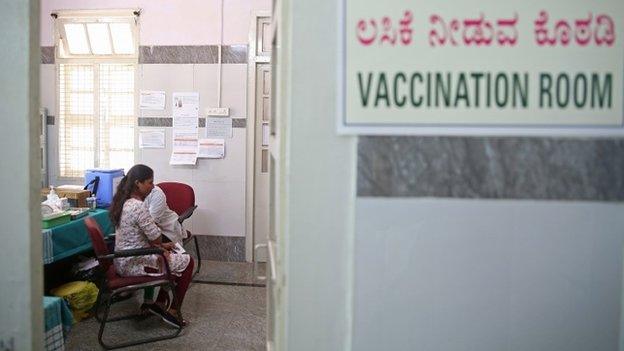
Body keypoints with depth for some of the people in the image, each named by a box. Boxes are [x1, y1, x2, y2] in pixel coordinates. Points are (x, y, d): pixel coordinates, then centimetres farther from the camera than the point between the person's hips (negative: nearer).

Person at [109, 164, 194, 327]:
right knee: (187, 262, 2)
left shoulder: (123, 202, 6)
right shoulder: (138, 207, -25)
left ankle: (160, 303, 20)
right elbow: (156, 237, -18)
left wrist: (160, 245, 10)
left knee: (174, 256, 23)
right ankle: (173, 311, 8)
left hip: (123, 261, 10)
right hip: (135, 265, -10)